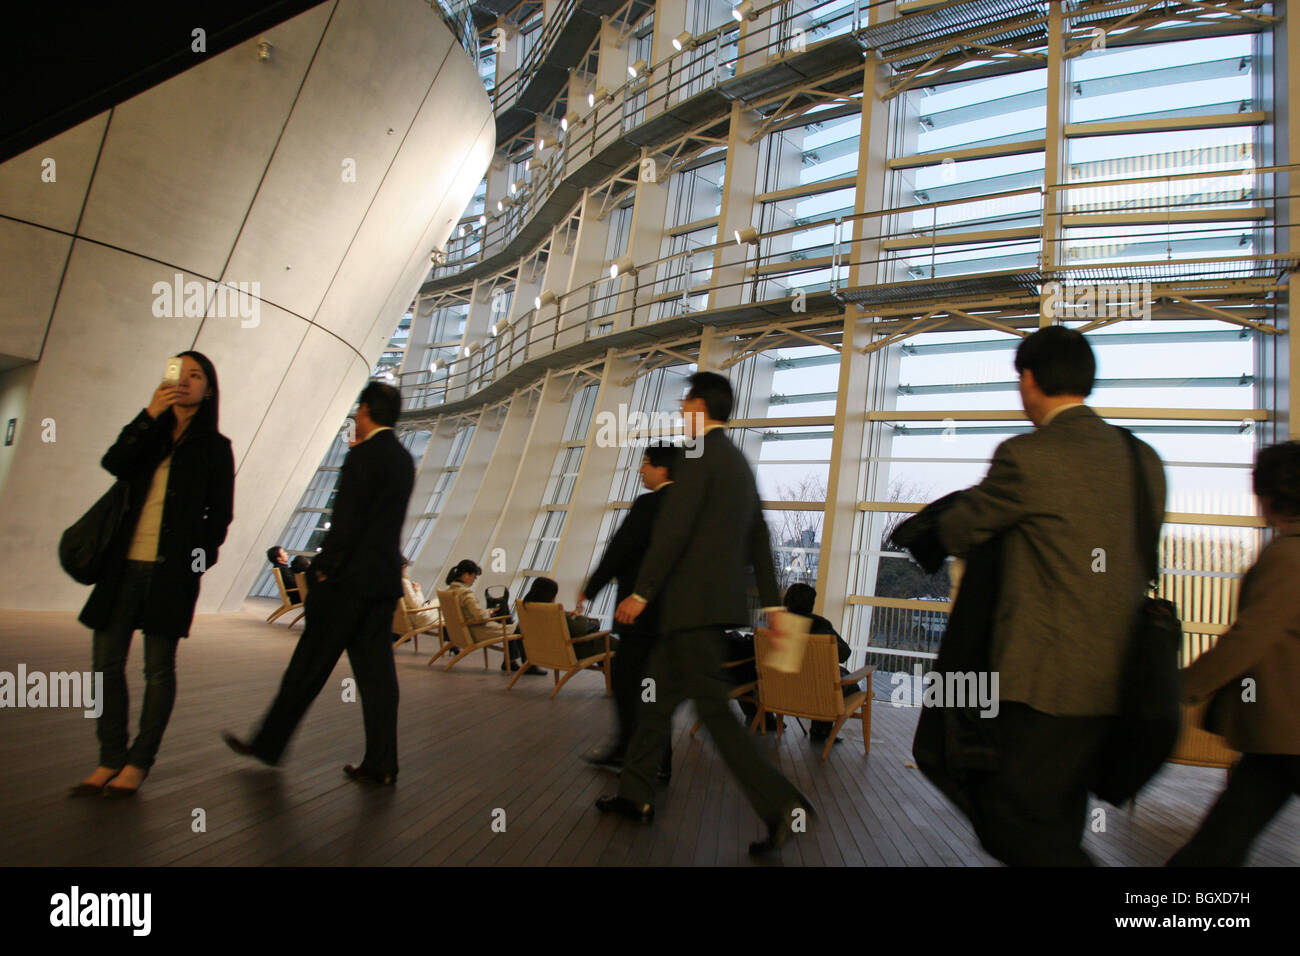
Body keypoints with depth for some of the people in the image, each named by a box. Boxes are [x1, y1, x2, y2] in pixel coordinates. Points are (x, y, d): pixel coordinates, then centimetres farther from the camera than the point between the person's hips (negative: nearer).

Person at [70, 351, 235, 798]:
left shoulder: (214, 446, 5)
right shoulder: (150, 433, 15)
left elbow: (220, 511, 3)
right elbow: (113, 463, -4)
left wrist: (199, 558, -6)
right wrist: (150, 415, -13)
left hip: (172, 569, -4)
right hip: (126, 563, 4)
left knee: (158, 668, 1)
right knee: (107, 662, 5)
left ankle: (139, 763, 13)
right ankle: (110, 759, 18)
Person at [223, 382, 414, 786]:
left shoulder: (365, 454, -12)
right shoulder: (403, 458, 14)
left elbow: (347, 519, -16)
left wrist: (325, 568, -10)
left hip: (349, 578, -8)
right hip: (385, 578, 8)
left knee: (309, 665, 5)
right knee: (375, 669, 7)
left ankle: (269, 744, 20)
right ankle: (380, 765, 8)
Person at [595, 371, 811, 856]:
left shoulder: (700, 454, -11)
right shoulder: (740, 462, 17)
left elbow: (673, 530, -18)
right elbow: (759, 539, 18)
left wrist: (640, 593, -14)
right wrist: (772, 604, 20)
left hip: (695, 602, -10)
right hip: (717, 599, 10)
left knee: (712, 705, -5)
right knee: (660, 693, 16)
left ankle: (781, 804, -4)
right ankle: (636, 794, 25)